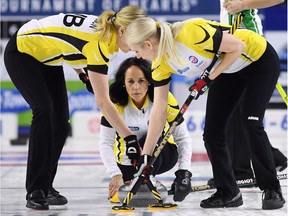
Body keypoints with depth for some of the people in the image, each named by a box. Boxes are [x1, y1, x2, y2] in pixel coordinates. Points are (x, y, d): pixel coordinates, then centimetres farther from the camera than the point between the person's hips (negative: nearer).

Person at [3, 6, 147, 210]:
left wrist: (83, 75, -1)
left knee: (61, 124, 0)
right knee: (44, 111, -24)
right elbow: (103, 102, -35)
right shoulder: (99, 42, -34)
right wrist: (130, 137, -35)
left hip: (47, 58, 9)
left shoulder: (104, 29, -9)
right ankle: (35, 192, -21)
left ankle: (45, 186, 11)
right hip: (22, 52, -9)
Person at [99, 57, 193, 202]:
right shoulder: (115, 103, -20)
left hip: (161, 156, -1)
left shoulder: (165, 99, -19)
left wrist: (184, 171, -28)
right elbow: (105, 143, -20)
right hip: (128, 162, 1)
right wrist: (115, 175, -34)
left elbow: (183, 138, -14)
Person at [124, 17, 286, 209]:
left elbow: (238, 47, -25)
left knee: (252, 124, -18)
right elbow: (159, 110, -5)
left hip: (260, 60, -7)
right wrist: (145, 155, -4)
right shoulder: (161, 64, -12)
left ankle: (272, 191, -4)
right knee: (212, 132, -1)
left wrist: (209, 78, -23)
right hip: (228, 71, 7)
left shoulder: (191, 32, -36)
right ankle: (229, 193, 13)